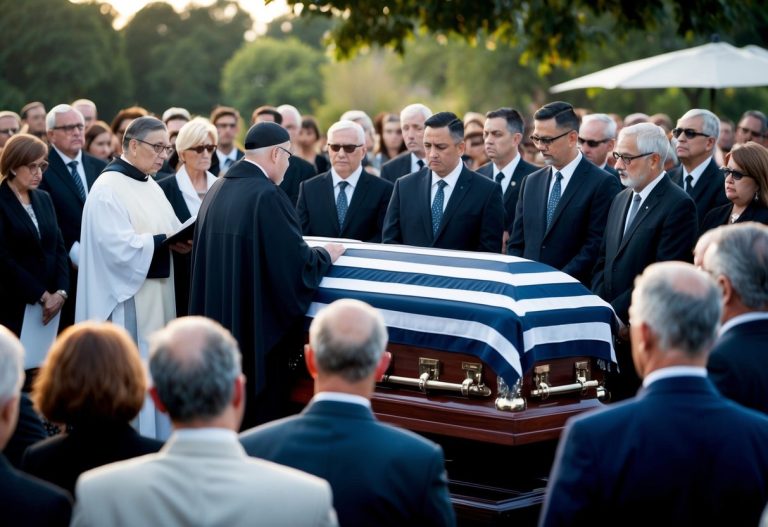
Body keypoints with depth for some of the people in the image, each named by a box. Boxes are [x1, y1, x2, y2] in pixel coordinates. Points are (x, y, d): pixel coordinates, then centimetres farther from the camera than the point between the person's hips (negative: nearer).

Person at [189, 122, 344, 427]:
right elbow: (299, 265, -19)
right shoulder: (266, 196, -18)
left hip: (218, 318, 8)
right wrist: (327, 254, 2)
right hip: (260, 330, -8)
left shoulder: (217, 190, 6)